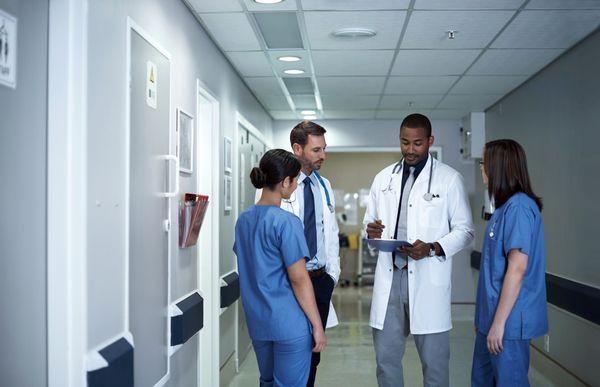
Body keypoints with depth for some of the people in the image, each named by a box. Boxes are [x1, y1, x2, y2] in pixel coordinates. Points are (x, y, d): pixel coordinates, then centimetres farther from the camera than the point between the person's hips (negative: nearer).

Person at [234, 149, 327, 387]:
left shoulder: (243, 219, 6)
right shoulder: (287, 222, -17)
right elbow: (299, 279, -17)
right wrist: (317, 325, -10)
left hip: (256, 321, 7)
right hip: (289, 323, -7)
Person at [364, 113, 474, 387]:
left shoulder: (449, 179, 1)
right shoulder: (384, 178, 13)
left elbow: (465, 230, 1)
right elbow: (369, 221, 19)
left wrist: (433, 248, -16)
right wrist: (372, 231, -5)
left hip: (428, 279, -3)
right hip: (389, 275, 4)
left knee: (434, 360, 4)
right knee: (386, 357, 10)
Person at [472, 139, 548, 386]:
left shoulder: (519, 207, -17)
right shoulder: (505, 206, 12)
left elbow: (517, 269, -21)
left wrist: (499, 322, -19)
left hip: (508, 321, -9)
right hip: (493, 319, 9)